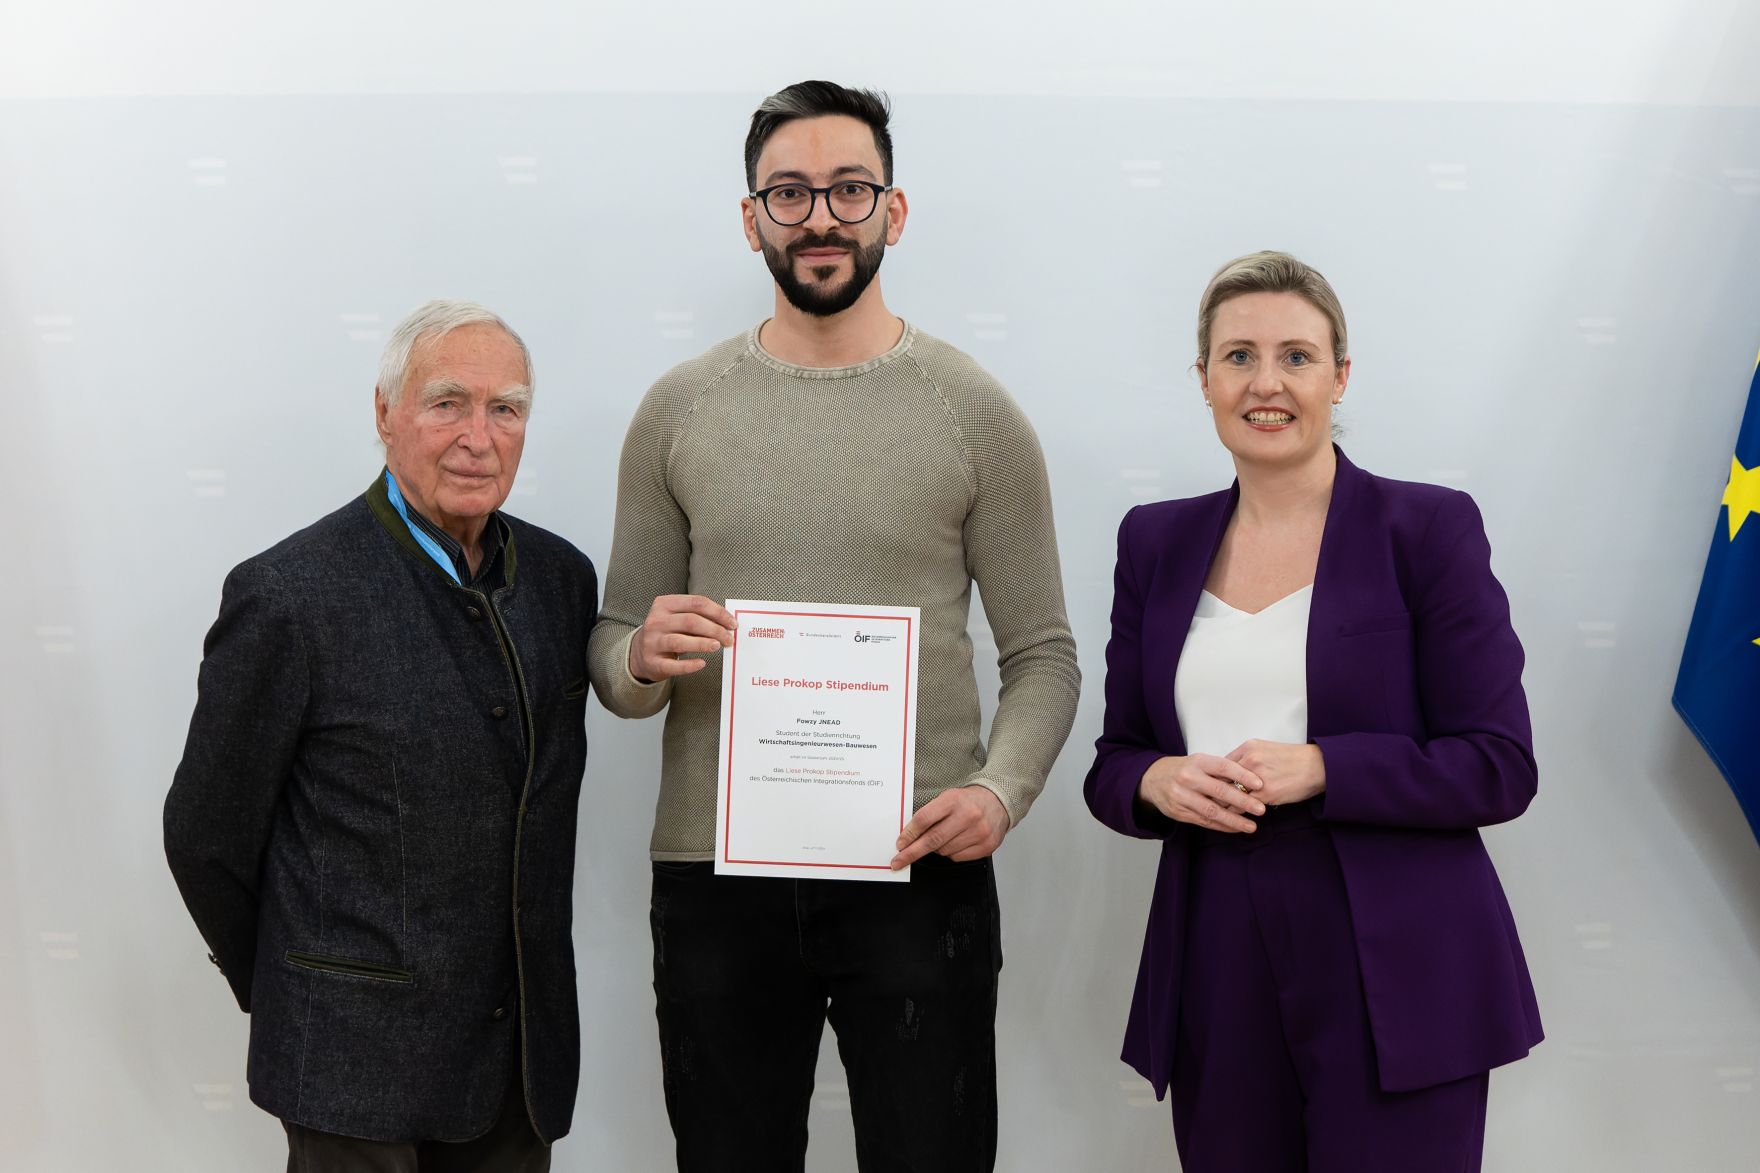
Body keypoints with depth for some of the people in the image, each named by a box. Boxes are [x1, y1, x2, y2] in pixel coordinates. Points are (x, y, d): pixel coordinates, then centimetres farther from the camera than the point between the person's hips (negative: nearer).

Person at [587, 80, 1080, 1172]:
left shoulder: (973, 409, 1)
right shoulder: (678, 408, 6)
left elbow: (1043, 653, 2)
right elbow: (613, 653, 10)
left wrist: (1000, 790, -16)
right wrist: (641, 660, -13)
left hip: (920, 871, -1)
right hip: (714, 875, 2)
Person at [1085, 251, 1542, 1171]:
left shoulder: (1428, 528, -4)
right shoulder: (1157, 542, 8)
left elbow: (1500, 767, -7)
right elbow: (1113, 762, 11)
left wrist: (1315, 769, -19)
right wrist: (1159, 781, -11)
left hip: (1396, 983, -3)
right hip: (1219, 982, 4)